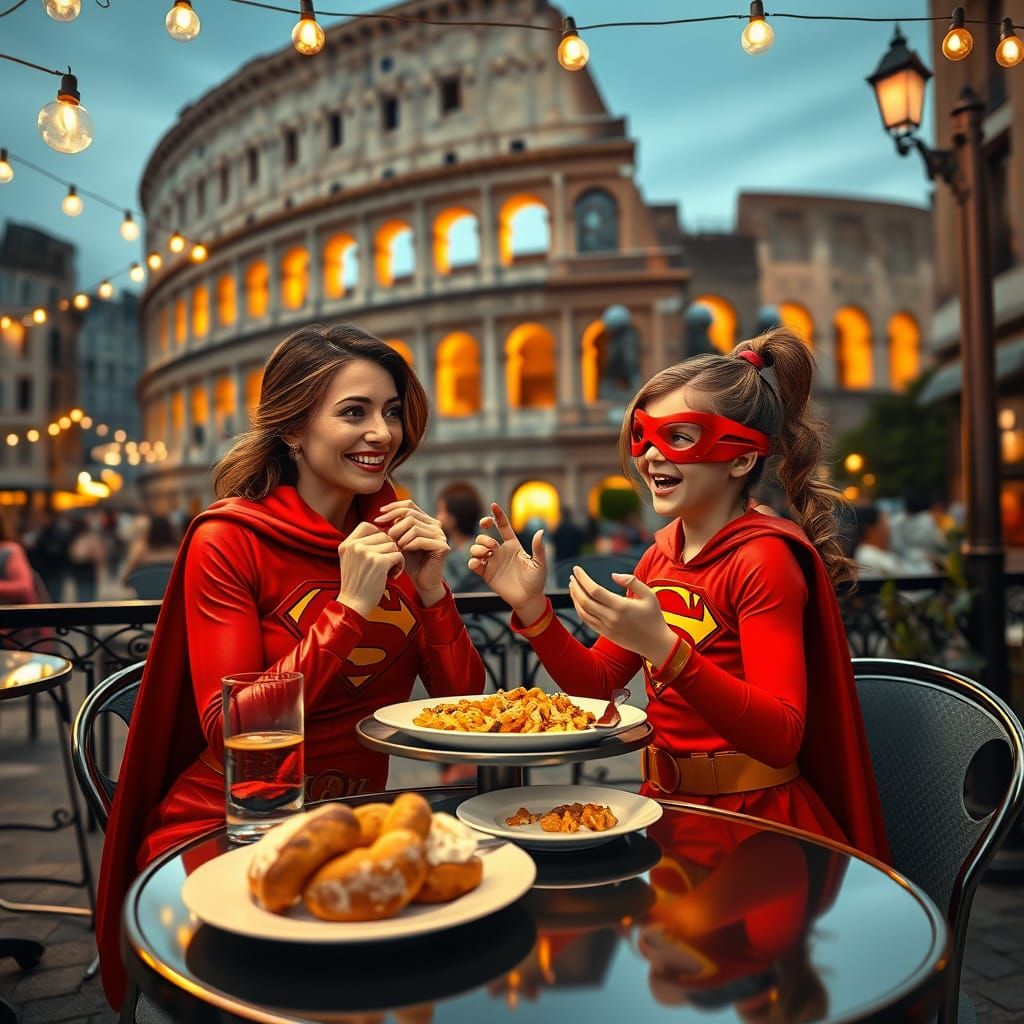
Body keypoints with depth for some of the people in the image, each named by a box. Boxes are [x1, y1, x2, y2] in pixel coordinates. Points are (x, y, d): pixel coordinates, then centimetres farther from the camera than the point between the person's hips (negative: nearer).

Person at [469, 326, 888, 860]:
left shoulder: (763, 557, -15)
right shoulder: (661, 554, 6)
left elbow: (782, 738, -23)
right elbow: (596, 680, 8)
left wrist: (666, 650, -35)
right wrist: (531, 607, -7)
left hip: (752, 820, -6)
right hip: (668, 803, 6)